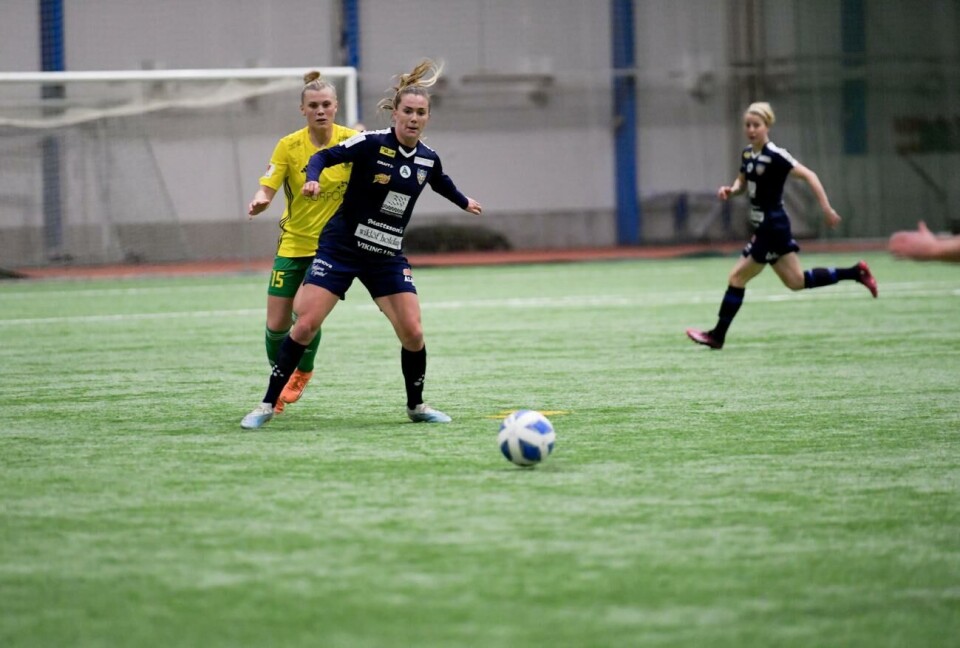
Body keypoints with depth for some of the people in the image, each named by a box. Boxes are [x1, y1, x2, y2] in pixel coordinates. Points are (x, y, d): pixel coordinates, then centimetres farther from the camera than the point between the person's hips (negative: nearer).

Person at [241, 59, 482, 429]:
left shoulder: (428, 159, 3)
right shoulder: (372, 144, -13)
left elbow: (440, 181, 26)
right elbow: (326, 156, -18)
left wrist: (463, 202, 43)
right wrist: (313, 178, -39)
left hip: (388, 257, 4)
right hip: (341, 247, -4)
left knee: (412, 332, -6)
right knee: (305, 324, -11)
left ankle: (416, 405, 17)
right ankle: (268, 405, 0)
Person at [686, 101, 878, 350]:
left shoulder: (775, 156, -17)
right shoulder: (748, 154, 7)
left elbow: (809, 176, -18)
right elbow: (743, 182, 22)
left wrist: (827, 209, -22)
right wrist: (730, 190, 0)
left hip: (772, 227, -9)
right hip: (765, 227, 9)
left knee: (737, 277, -4)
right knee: (796, 281, 15)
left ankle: (718, 335, 4)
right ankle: (855, 273, 22)